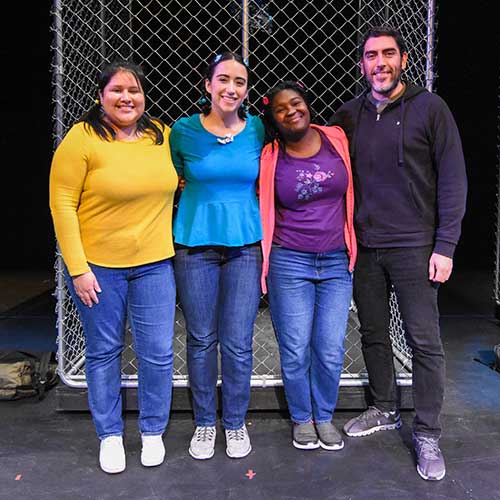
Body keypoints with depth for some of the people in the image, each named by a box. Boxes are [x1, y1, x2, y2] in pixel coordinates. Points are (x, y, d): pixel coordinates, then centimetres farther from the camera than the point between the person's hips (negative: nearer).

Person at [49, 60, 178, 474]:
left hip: (154, 263, 3)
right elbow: (62, 204, -10)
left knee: (158, 353, 6)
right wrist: (77, 268, -14)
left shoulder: (161, 134, 6)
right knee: (103, 352, 10)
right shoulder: (82, 139, -8)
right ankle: (110, 435, 30)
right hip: (97, 265, -3)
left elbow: (174, 180, 23)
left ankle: (153, 432, 28)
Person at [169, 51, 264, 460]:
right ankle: (205, 423, 29)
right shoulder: (183, 130, -1)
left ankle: (236, 423, 26)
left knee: (238, 344, 4)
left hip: (245, 246, 0)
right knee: (201, 340, 9)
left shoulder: (258, 129, 2)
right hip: (195, 246, 0)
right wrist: (202, 197, 3)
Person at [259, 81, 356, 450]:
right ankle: (301, 418, 28)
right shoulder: (270, 158, -3)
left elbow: (352, 192, 13)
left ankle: (324, 416, 29)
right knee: (295, 350, 5)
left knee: (331, 351, 5)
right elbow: (261, 208, 12)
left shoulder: (338, 140, 1)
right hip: (289, 263, -1)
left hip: (337, 262, 2)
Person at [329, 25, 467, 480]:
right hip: (362, 246, 4)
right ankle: (385, 410, 32)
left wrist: (445, 246, -9)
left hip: (414, 246, -4)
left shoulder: (429, 108, -2)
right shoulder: (348, 116, 8)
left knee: (425, 341, 1)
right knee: (373, 333, 13)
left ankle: (427, 435, 14)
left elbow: (453, 179, -4)